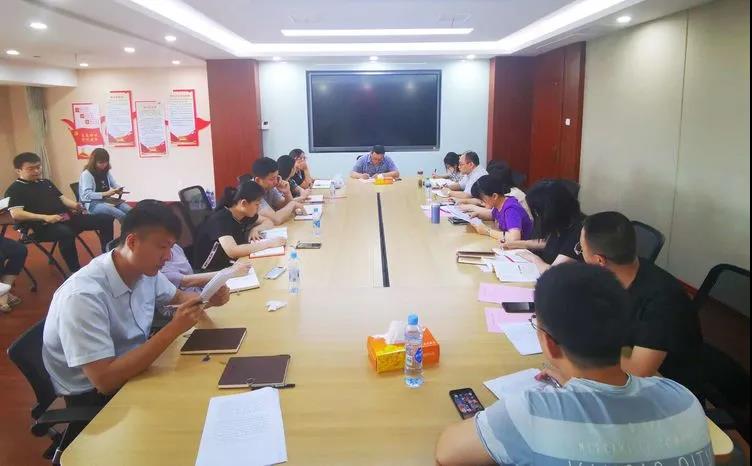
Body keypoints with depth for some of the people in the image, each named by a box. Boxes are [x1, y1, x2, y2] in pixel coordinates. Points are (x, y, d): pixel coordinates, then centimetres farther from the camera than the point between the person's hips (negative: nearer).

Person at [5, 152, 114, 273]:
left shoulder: (46, 182, 23)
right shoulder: (15, 189, 0)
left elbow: (62, 198, 23)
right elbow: (16, 214, -13)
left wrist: (75, 205, -1)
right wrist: (45, 217, -22)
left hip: (67, 218, 8)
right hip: (45, 226, -8)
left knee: (105, 219, -4)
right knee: (66, 233, -43)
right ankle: (75, 271, -31)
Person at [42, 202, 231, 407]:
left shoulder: (145, 271, -8)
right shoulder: (84, 295, -30)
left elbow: (176, 296, 13)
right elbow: (105, 380, -33)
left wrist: (208, 299, -9)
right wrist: (173, 329, -35)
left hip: (132, 367, 7)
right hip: (93, 395, -7)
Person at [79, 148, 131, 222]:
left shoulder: (107, 172, 13)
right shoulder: (86, 174, -8)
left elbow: (115, 184, 25)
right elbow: (86, 195, -17)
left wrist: (118, 189, -1)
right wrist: (105, 194, -27)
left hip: (107, 200, 6)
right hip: (93, 204, -6)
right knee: (121, 215, -37)